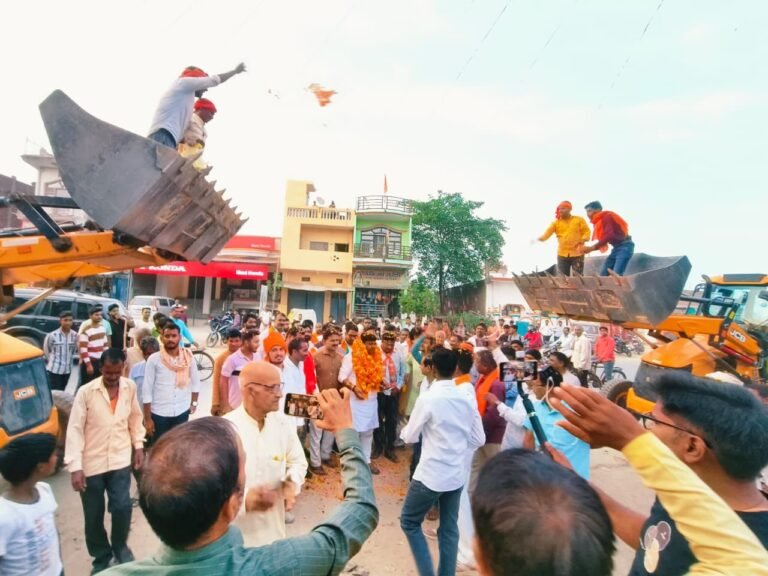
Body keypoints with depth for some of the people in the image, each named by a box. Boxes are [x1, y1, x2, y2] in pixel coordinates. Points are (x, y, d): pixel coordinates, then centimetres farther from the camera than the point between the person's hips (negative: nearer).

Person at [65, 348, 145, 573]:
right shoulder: (86, 392, -14)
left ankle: (120, 546, 29)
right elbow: (75, 429, -12)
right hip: (91, 463, -1)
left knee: (122, 508, -2)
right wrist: (75, 466, -14)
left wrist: (138, 445, 7)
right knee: (94, 515, 11)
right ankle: (101, 557, 36)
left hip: (120, 460, 2)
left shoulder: (130, 387, -4)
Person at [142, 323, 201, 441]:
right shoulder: (154, 359, -9)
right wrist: (147, 418, -6)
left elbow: (195, 383, 9)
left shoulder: (188, 358, -3)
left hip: (182, 412, 2)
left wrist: (193, 403, 5)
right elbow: (147, 390, -7)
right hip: (159, 413, -2)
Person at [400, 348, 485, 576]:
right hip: (457, 474, 5)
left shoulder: (428, 398, -18)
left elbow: (410, 437, -7)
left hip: (431, 474, -5)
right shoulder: (467, 399, -3)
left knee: (409, 522, 14)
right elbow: (479, 439, 5)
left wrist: (404, 430, 14)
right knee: (449, 529, 18)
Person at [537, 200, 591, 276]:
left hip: (577, 254, -2)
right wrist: (539, 238, -27)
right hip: (562, 254, 2)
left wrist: (582, 241, -16)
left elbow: (586, 232, 3)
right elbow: (547, 233, -7)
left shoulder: (579, 220, 3)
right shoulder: (556, 222, 6)